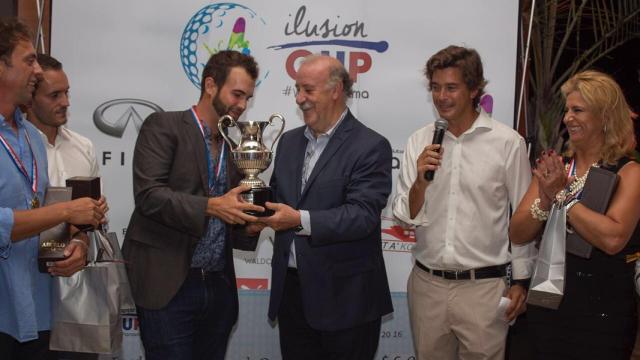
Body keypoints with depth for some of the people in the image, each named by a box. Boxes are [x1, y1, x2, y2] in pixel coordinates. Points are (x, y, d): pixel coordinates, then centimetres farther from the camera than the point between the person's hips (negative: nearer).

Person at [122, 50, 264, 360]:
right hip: (169, 283, -5)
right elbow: (148, 195, -16)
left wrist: (249, 223, -5)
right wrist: (210, 206, -25)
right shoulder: (163, 127, -4)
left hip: (219, 285, 6)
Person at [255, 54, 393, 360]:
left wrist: (300, 220, -27)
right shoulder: (289, 141, 12)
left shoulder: (370, 147, -10)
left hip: (344, 298, -6)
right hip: (291, 289, 6)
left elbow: (362, 214, -19)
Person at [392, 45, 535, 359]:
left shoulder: (508, 142, -7)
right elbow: (405, 217, 2)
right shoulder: (419, 142, 2)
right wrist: (420, 180, -15)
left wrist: (521, 282, 2)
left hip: (483, 286, -3)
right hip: (427, 283, 3)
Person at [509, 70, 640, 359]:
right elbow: (517, 235, -1)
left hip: (603, 311, -4)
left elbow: (613, 239, -25)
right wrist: (546, 199, -17)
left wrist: (562, 194, -18)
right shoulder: (554, 166, 4)